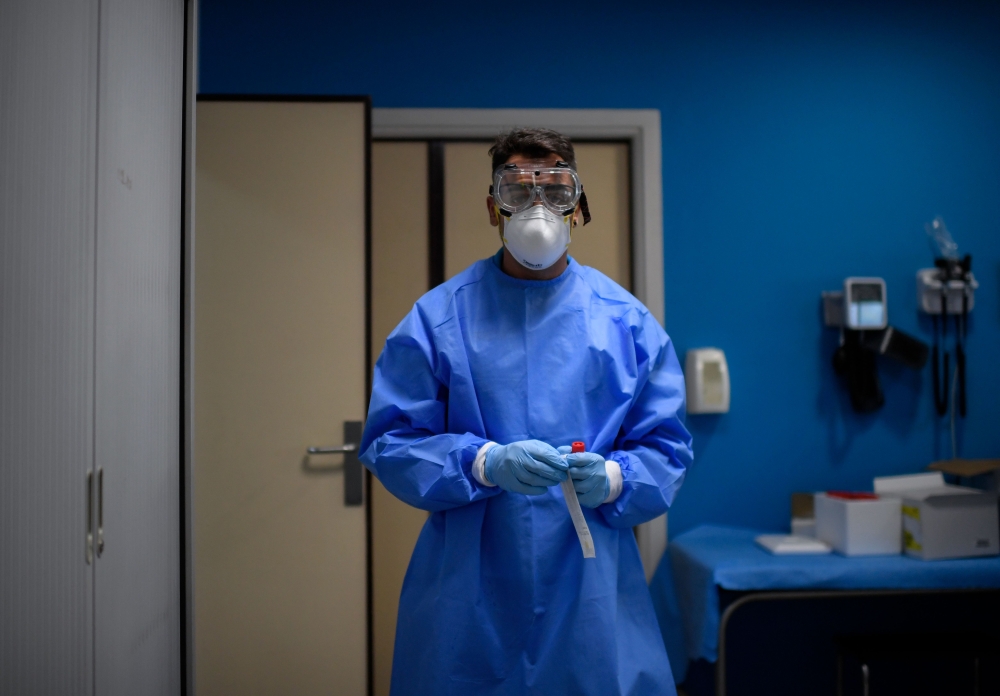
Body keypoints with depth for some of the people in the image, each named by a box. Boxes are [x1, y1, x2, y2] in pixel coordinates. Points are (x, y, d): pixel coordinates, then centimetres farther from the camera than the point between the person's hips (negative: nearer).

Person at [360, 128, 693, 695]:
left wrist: (614, 478, -16)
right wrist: (484, 463, -18)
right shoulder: (439, 317, -1)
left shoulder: (627, 321, 4)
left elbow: (667, 449, 5)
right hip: (467, 592, -1)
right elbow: (389, 441, -3)